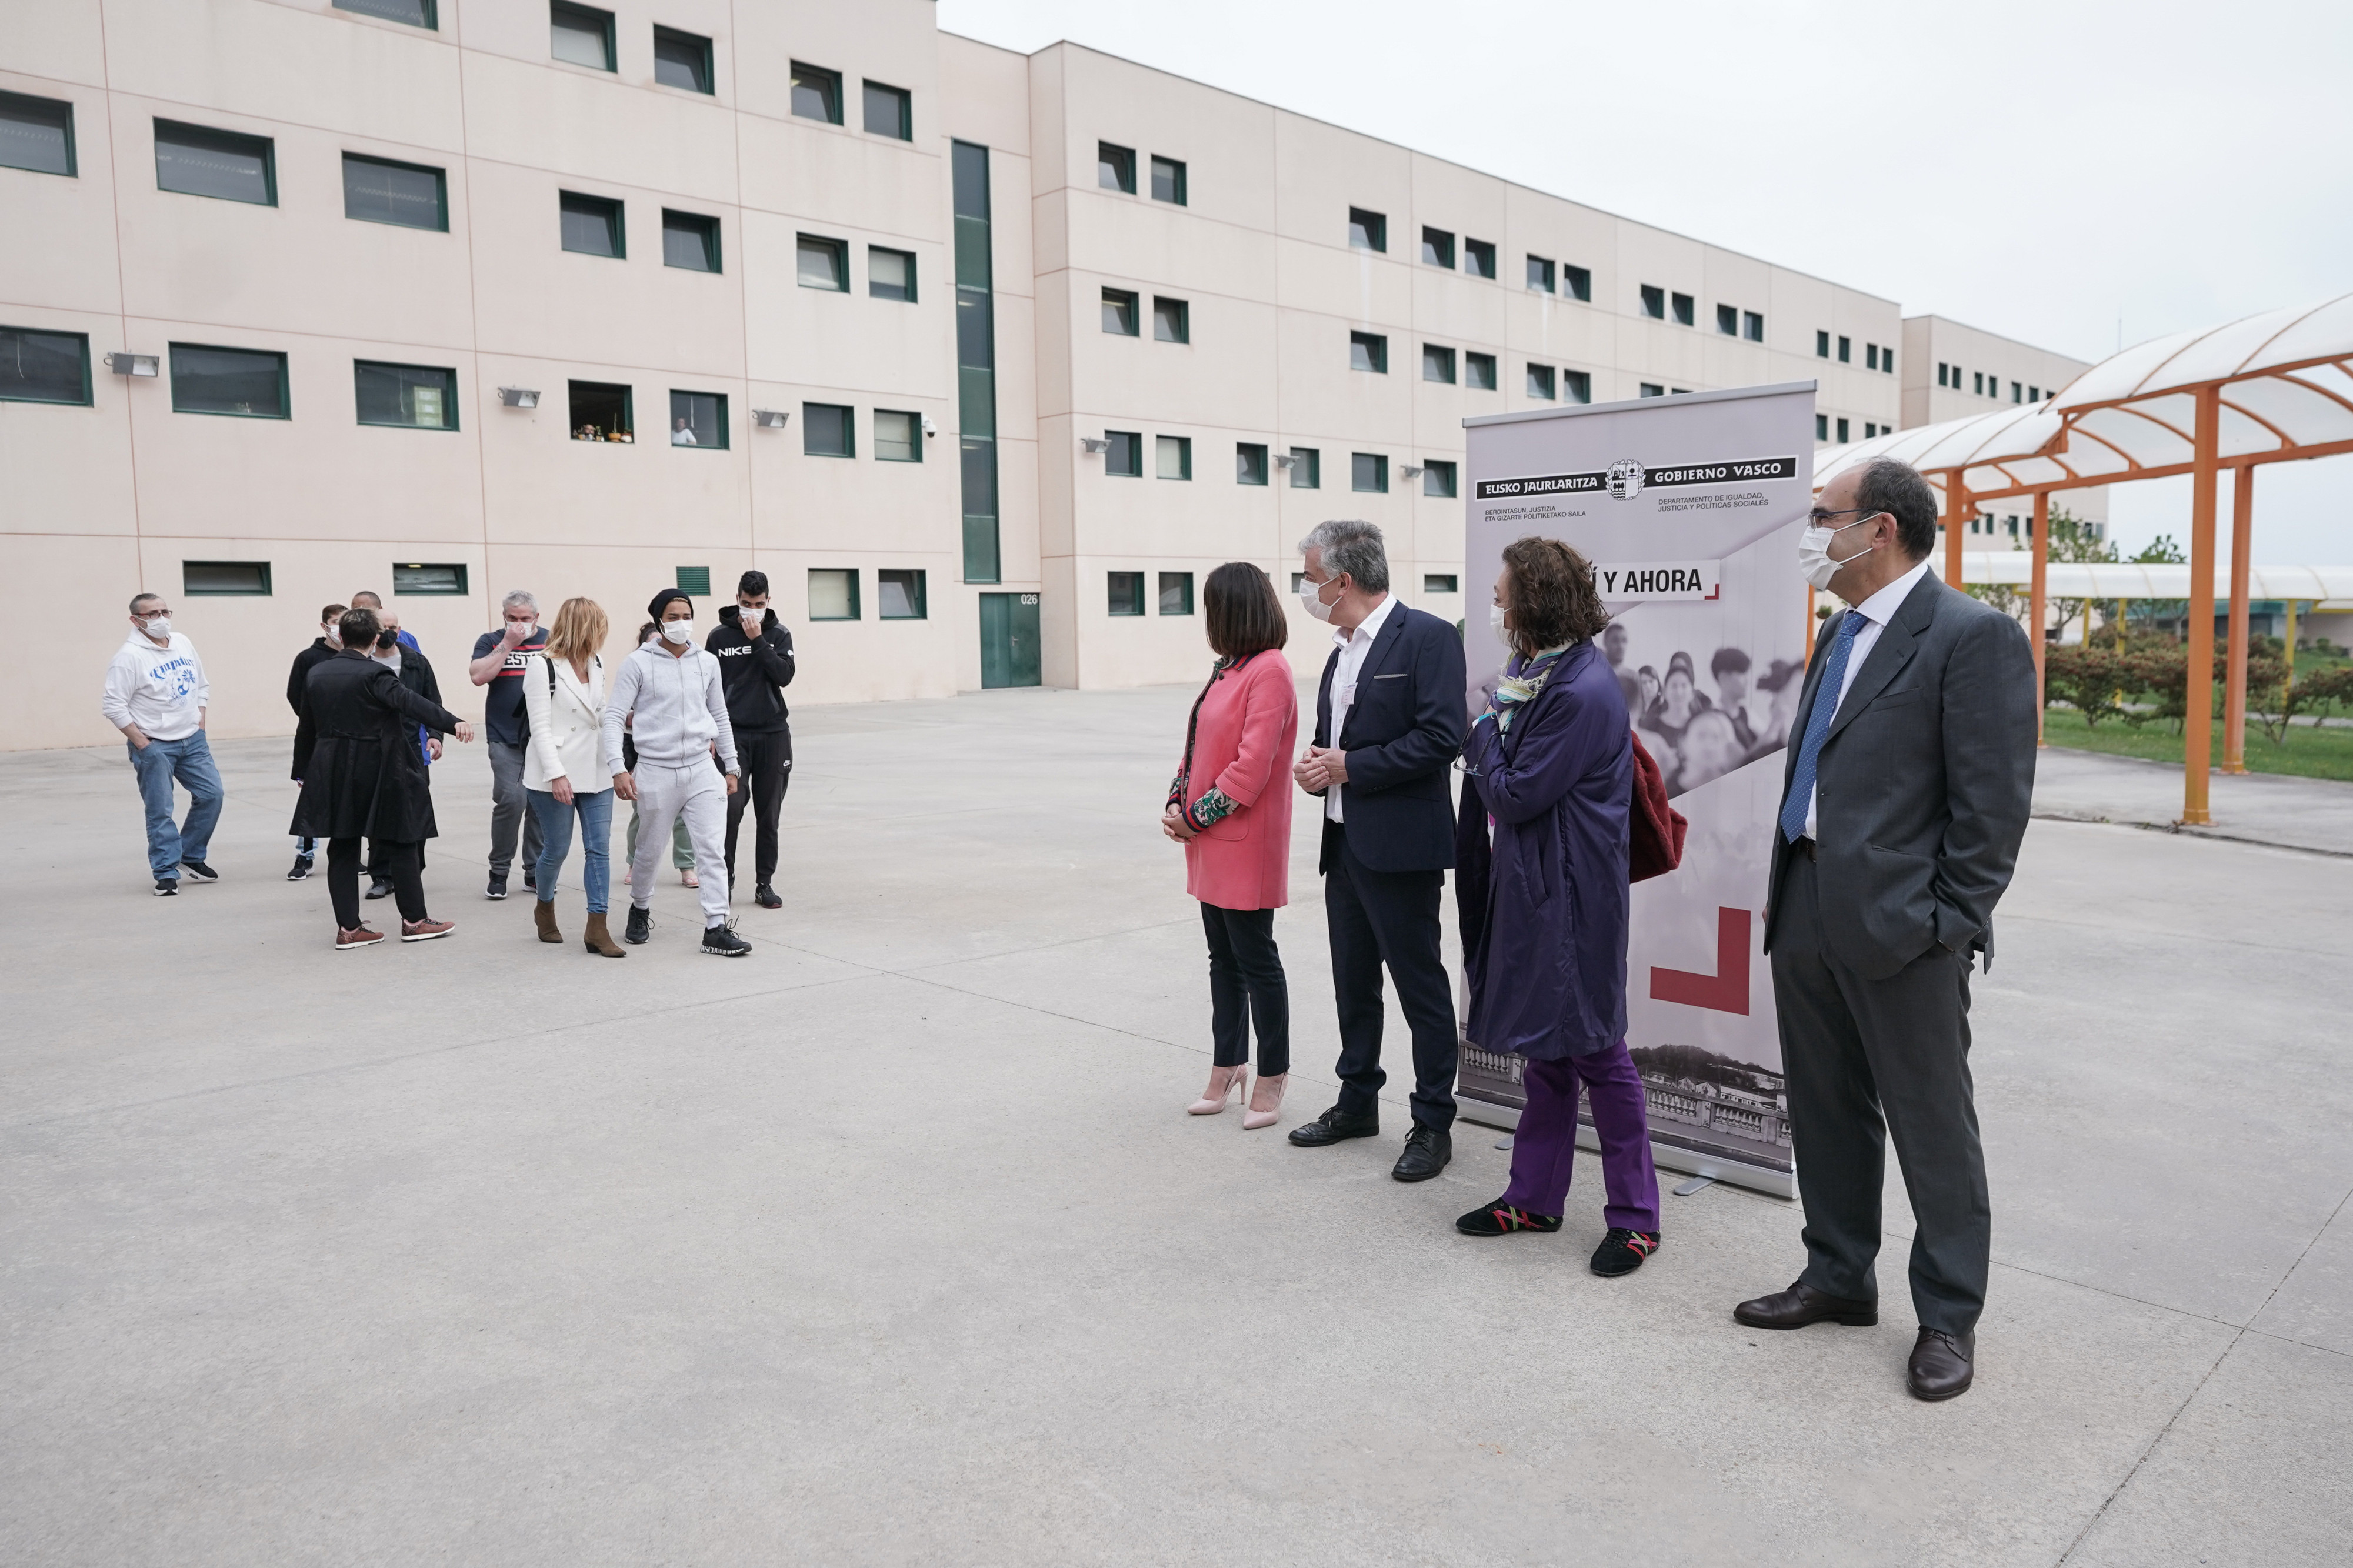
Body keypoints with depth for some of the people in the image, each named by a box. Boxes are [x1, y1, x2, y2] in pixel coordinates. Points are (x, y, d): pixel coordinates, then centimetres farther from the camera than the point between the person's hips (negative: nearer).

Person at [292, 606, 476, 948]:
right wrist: (453, 723, -41)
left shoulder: (317, 674, 8)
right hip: (378, 774, -6)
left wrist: (304, 772, 25)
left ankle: (348, 928, 10)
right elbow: (411, 702, -29)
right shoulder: (375, 674, -13)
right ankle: (414, 921, 10)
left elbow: (307, 729, 15)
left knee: (343, 849, 9)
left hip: (333, 775, 6)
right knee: (401, 843, 5)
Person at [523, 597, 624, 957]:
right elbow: (540, 726, -13)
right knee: (557, 849, 5)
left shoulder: (596, 664, 10)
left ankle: (597, 930, 1)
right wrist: (556, 774, -19)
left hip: (595, 772, 5)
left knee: (599, 849, -1)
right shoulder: (543, 665, -8)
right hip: (556, 775, -5)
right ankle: (544, 907, 33)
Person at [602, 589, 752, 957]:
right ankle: (640, 911, 37)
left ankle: (716, 928, -3)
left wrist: (731, 766, 16)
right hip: (656, 771, -2)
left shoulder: (707, 662, 6)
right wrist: (618, 768, -16)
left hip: (702, 768, 3)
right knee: (648, 850, 12)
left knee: (713, 849, -6)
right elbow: (613, 717, -7)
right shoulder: (638, 663, -5)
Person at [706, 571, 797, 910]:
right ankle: (724, 878, 4)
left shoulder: (779, 634, 5)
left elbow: (785, 675, -9)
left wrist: (758, 641, -14)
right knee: (732, 807, -10)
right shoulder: (720, 636, 2)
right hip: (734, 733, -1)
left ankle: (765, 884, 12)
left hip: (773, 733, 1)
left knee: (769, 814, 5)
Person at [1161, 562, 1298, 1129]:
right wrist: (1177, 803, 2)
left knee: (1255, 960, 1)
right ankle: (1227, 1068, 27)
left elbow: (1253, 764, -21)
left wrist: (1196, 815, -14)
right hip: (1211, 847, 9)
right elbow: (1201, 748, 17)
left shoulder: (1269, 672, -16)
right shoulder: (1229, 669, 13)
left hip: (1246, 846, -9)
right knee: (1223, 957, 15)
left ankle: (1271, 1081, 13)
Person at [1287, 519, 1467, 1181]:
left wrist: (1348, 767, -17)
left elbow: (1440, 739, -21)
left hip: (1399, 847, -9)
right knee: (1353, 983, 18)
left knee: (1421, 987, 1)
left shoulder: (1428, 637, -12)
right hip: (1344, 842, 9)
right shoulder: (1343, 649, 16)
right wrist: (1317, 767, 2)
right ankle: (1358, 1103, 32)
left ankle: (1433, 1124, 12)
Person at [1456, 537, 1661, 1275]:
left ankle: (1635, 1215, 16)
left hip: (1572, 898, -10)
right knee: (1542, 1049, 17)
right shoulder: (1539, 669, 9)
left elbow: (1516, 795, -18)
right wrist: (1493, 735, -3)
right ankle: (1535, 1198, 29)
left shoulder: (1582, 693, -22)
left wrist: (1486, 729, -5)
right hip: (1533, 887, 10)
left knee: (1595, 1049, 1)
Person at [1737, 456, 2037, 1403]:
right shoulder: (1839, 635, 15)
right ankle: (1838, 1277, 34)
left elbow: (1993, 803, -14)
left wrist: (1947, 924, -15)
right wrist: (1786, 893, 14)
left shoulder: (1974, 638, -11)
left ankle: (1948, 1316, 23)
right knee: (1825, 1113, 17)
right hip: (1807, 916, 8)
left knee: (1933, 1128, 6)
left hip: (1900, 926, -8)